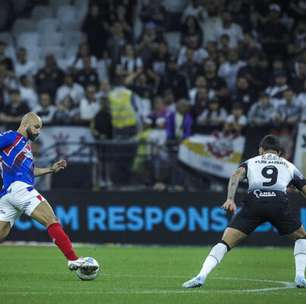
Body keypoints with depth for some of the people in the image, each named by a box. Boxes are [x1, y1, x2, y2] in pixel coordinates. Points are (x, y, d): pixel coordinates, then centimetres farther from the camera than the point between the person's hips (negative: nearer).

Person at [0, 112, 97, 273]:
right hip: (17, 187, -10)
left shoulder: (26, 145, 29)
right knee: (51, 220, -14)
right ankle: (73, 260, -19)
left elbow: (30, 170, 35)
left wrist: (51, 169, 27)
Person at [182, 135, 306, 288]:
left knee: (225, 242, 2)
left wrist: (230, 199, -6)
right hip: (279, 202, 0)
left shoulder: (251, 162, 28)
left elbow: (236, 175, 6)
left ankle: (201, 277, -14)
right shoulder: (289, 166, 31)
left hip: (254, 202, 0)